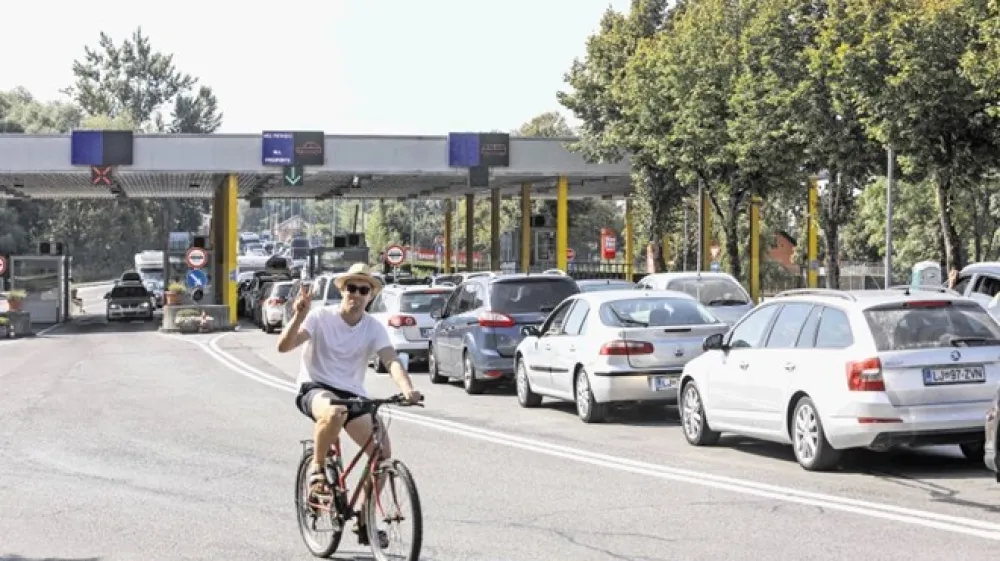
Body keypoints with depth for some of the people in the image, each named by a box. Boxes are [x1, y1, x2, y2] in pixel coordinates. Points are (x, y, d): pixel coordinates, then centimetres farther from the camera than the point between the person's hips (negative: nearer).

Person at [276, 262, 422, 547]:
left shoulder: (374, 328, 1)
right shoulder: (321, 317, -7)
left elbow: (392, 361, -15)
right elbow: (283, 346, -18)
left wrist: (407, 389, -35)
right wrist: (299, 316, -34)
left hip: (352, 394, 4)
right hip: (315, 389, -4)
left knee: (382, 451, -14)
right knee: (335, 412, -41)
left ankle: (364, 520, 5)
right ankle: (316, 469, -13)